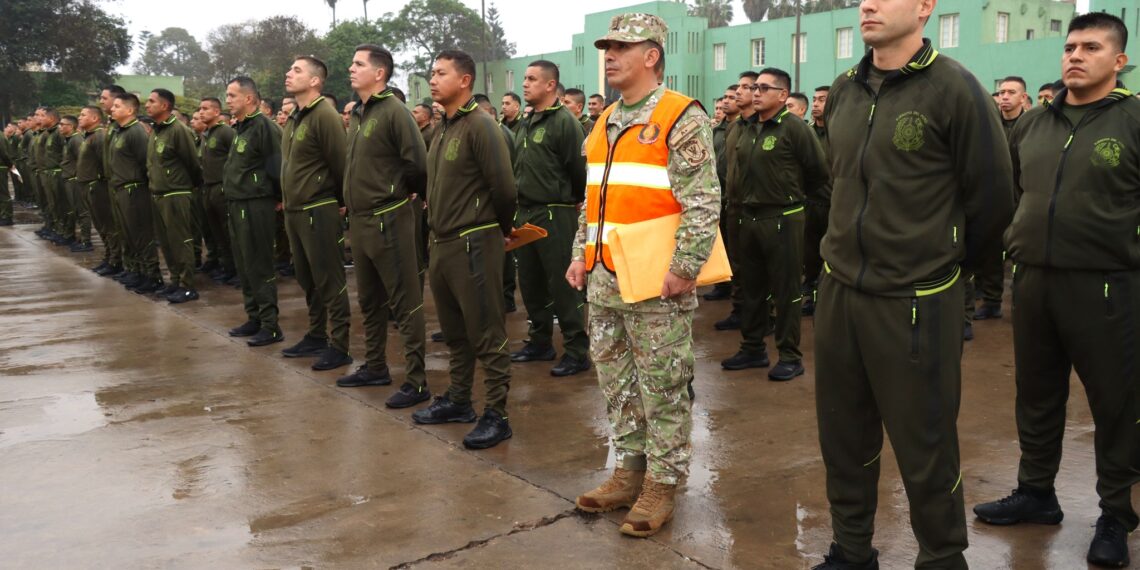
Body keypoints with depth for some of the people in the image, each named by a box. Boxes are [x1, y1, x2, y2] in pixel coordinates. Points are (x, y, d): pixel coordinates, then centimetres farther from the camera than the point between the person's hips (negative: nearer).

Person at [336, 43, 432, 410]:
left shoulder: (393, 111, -13)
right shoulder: (357, 114, 13)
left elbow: (419, 163, -20)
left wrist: (398, 190, -6)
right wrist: (352, 201, 11)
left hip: (389, 219, -9)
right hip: (359, 220, 9)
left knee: (405, 303, -3)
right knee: (369, 300, 19)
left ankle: (416, 382, 3)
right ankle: (375, 367, 32)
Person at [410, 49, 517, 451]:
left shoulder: (480, 126, -13)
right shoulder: (442, 129, 13)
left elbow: (503, 187, -16)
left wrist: (502, 231, -2)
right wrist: (438, 228, 18)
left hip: (474, 244, -9)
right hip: (442, 244, 9)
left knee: (487, 335, -2)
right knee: (454, 331, 18)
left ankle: (496, 416, 6)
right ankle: (458, 401, 30)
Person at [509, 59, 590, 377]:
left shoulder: (564, 121, -11)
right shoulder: (526, 123, 14)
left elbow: (578, 169, -13)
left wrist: (572, 202, -1)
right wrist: (520, 203, 15)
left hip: (555, 215, -8)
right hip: (525, 213, 8)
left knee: (561, 284, -4)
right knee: (530, 283, 14)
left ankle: (576, 351, 4)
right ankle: (540, 342, 27)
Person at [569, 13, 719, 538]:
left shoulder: (681, 118, -9)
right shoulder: (605, 122, 16)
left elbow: (703, 202, -15)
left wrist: (684, 267, -20)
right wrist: (582, 254, 14)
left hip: (656, 281, -8)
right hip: (604, 279, 8)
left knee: (663, 388, 2)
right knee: (616, 382, 14)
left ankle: (663, 482, 15)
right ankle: (630, 469, 28)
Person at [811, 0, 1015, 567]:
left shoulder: (954, 89, -11)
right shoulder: (842, 92, 7)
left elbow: (993, 199, -4)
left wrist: (943, 262, 7)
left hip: (914, 303, -5)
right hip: (837, 291, 6)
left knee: (925, 449, 7)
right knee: (843, 438, 15)